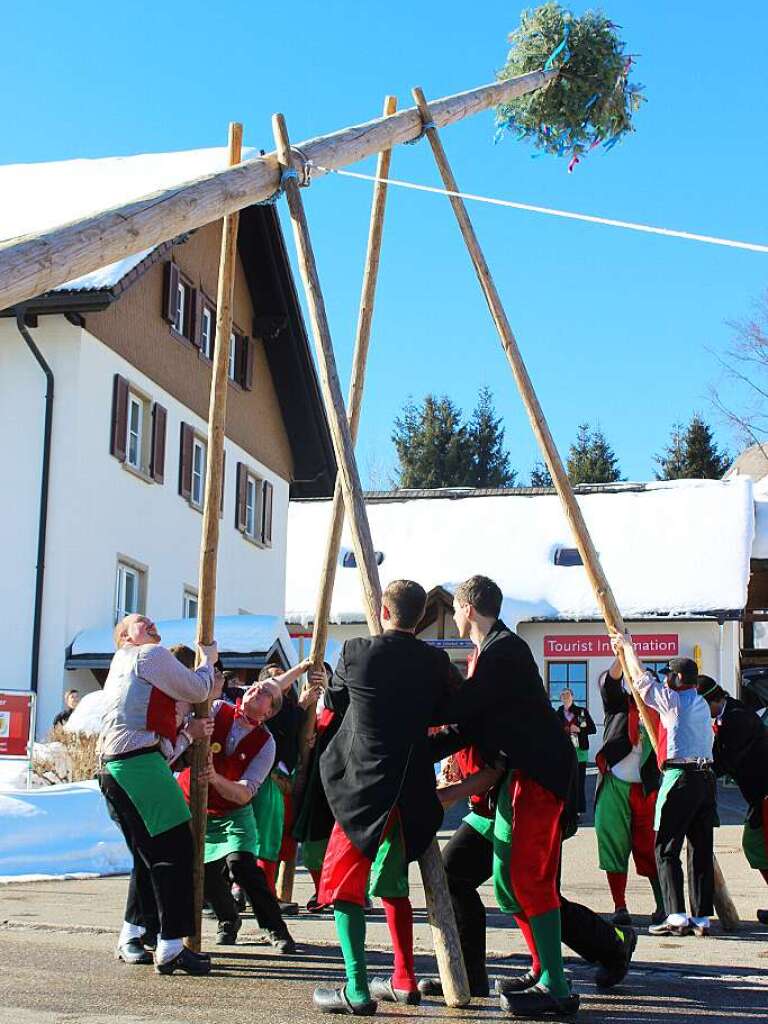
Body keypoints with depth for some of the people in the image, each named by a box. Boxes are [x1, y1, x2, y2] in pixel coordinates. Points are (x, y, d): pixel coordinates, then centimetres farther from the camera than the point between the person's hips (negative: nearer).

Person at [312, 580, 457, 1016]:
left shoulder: (356, 652, -7)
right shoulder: (436, 662, 0)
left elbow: (334, 701, 10)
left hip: (366, 788, -5)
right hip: (414, 789, 5)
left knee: (343, 884, 3)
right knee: (391, 880, 21)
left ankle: (357, 991, -6)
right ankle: (404, 980, 25)